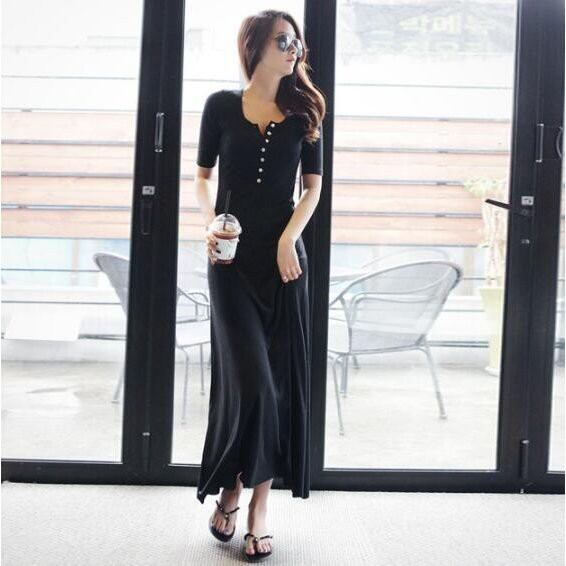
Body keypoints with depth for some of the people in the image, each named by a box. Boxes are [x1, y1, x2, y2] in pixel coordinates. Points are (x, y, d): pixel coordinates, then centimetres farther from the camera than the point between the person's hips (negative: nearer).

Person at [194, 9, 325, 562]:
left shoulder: (303, 111, 9)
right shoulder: (222, 105, 6)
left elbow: (313, 185, 7)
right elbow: (202, 176, 11)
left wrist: (289, 238, -8)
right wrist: (210, 223, -7)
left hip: (283, 256, 2)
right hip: (231, 258, -2)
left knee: (281, 380, 1)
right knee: (250, 378, -9)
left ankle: (259, 505, 13)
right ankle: (231, 489, 14)